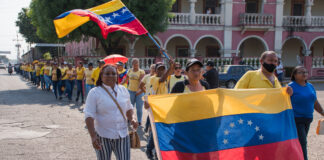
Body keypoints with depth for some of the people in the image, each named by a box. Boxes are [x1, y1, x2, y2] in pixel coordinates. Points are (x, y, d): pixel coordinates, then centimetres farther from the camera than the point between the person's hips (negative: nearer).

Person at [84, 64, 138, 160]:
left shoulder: (123, 90, 8)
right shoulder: (94, 92, -7)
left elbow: (129, 108, 21)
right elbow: (89, 116, -13)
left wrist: (131, 119, 0)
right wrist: (93, 136, -22)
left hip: (122, 136, 3)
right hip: (103, 136, -3)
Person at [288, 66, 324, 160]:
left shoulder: (310, 86, 10)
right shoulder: (291, 87, -11)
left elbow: (315, 103, 17)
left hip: (307, 119, 7)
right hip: (295, 120, -7)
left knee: (301, 141, 14)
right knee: (301, 142, -10)